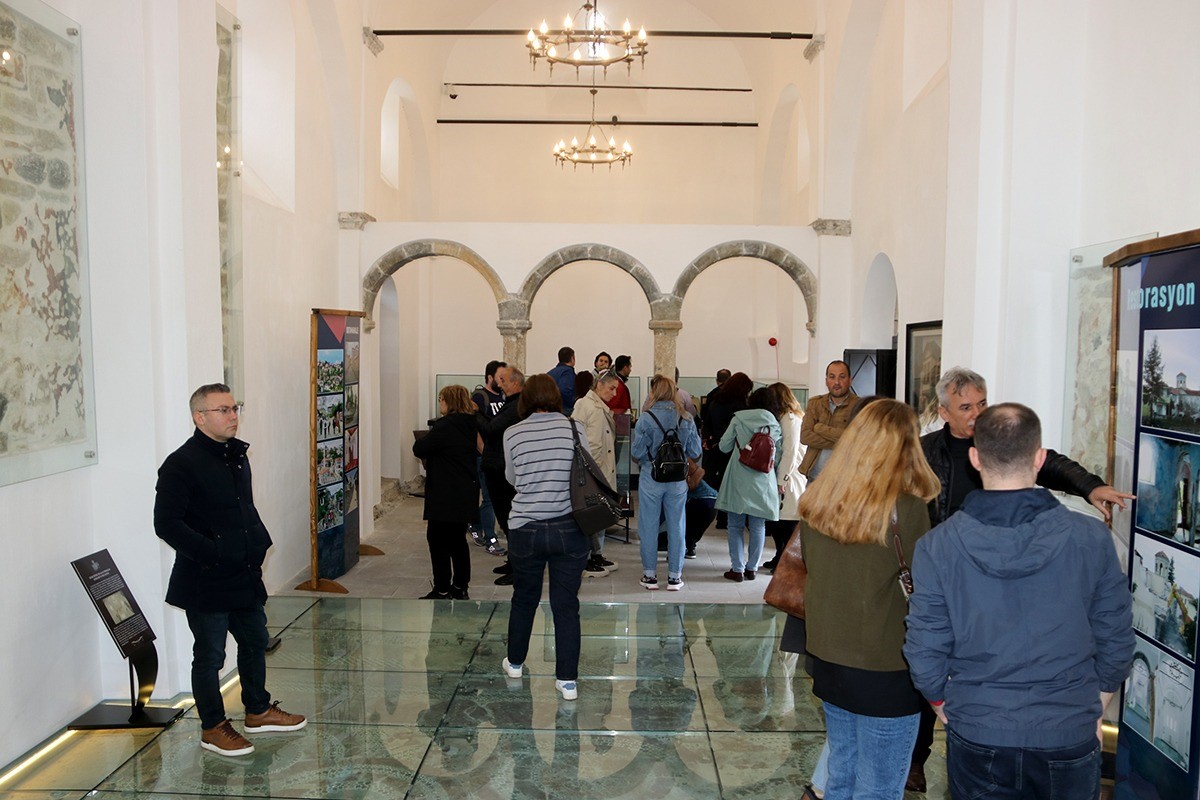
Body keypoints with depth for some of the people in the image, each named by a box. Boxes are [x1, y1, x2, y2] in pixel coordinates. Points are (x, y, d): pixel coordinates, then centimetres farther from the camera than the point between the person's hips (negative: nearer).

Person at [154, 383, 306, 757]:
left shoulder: (237, 456, 10)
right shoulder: (181, 464, -16)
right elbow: (167, 524, -19)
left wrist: (259, 542, 8)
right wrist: (212, 553, -22)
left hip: (245, 577, 8)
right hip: (205, 584, -8)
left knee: (255, 641, 19)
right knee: (210, 655, 6)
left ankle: (258, 711, 37)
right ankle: (213, 728, 23)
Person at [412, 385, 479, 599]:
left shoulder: (445, 426, -18)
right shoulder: (471, 426, 8)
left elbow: (420, 449, -15)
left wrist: (422, 441, 7)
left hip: (446, 495, -8)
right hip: (466, 492, 9)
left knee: (438, 541, 1)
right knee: (458, 539, 17)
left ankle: (442, 591, 5)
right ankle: (460, 587, 23)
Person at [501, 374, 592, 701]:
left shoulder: (512, 434, -4)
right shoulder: (575, 428, -4)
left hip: (525, 530, 1)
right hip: (569, 528, 0)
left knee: (524, 598, 20)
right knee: (566, 605, 7)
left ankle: (515, 662, 39)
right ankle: (567, 681, 12)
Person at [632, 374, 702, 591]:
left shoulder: (647, 419, -14)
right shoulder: (687, 420, -4)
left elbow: (637, 452, -12)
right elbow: (695, 452, 1)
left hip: (651, 480, -2)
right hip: (677, 481, 3)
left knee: (649, 527, 10)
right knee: (676, 527, 11)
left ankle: (650, 575, 17)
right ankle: (674, 577, 18)